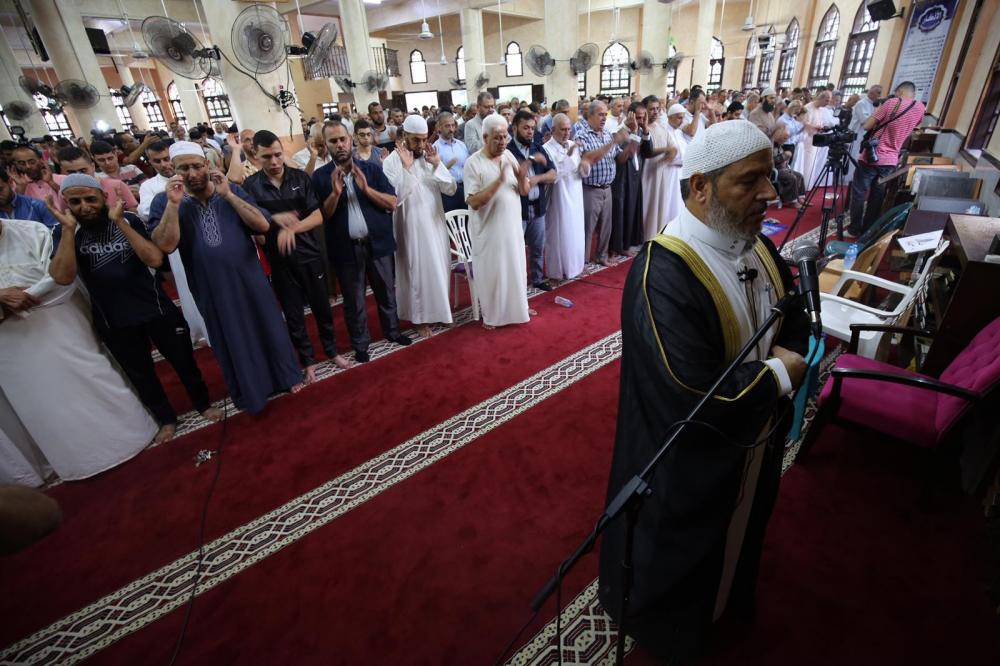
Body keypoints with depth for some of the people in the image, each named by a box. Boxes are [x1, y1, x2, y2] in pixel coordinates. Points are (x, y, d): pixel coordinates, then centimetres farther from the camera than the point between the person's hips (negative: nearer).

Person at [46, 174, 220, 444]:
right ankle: (166, 419, 35)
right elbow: (63, 277, -20)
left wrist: (120, 222, -22)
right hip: (113, 321, 1)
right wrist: (68, 228, -21)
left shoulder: (128, 220, -7)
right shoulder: (64, 233, -5)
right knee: (140, 374, 16)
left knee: (184, 361, 12)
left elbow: (155, 260, -20)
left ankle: (203, 403, 35)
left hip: (157, 309, -1)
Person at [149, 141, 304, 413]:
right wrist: (174, 203, -22)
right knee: (233, 342, 14)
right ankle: (250, 392, 34)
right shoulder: (164, 201, -3)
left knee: (268, 328, 13)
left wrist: (228, 195, -18)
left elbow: (263, 225, -13)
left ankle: (286, 375, 36)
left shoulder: (232, 191, 0)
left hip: (251, 280, 0)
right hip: (213, 290, 0)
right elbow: (165, 245, -17)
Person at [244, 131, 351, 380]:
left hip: (310, 255, 0)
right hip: (279, 261, 0)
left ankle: (332, 350, 32)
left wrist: (291, 229, -23)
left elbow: (318, 217, -8)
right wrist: (275, 220, -20)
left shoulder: (300, 177, -3)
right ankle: (307, 360, 28)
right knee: (293, 314, 11)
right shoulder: (251, 186, -4)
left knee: (322, 307, 12)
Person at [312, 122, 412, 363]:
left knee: (386, 292, 16)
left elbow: (392, 203, -5)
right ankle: (360, 343, 28)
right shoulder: (320, 176, -2)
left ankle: (392, 331, 37)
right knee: (353, 300, 11)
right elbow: (321, 216, -6)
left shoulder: (372, 168, 1)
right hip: (346, 248, -1)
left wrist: (366, 188, -17)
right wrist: (335, 193, -20)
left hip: (378, 243, 1)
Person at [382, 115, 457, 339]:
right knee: (418, 272, 5)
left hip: (435, 224, 5)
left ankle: (438, 310, 33)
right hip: (411, 228, -5)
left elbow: (451, 189, -2)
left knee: (438, 269, 14)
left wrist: (437, 165, -14)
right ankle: (421, 317, 21)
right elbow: (395, 199, -22)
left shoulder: (430, 157, 3)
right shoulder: (391, 162, -11)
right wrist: (406, 167, -26)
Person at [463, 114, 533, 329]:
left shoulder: (509, 155, 4)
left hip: (512, 225, 6)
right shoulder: (473, 163, -14)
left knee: (515, 268, 16)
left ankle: (517, 307, 35)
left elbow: (524, 192, 5)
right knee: (491, 272, 6)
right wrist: (498, 181, -29)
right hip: (488, 229, -5)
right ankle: (491, 314, 24)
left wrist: (522, 179, -18)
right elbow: (474, 202, -21)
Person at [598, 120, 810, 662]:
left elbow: (797, 317, 7)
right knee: (677, 552, 21)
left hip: (752, 444, 8)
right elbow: (700, 402, -37)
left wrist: (788, 353, -16)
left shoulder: (754, 244, -5)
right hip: (688, 465, -8)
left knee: (736, 532, 33)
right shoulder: (663, 276, -34)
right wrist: (778, 373, -22)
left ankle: (724, 599, 66)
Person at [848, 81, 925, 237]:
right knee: (877, 197, 13)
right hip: (890, 161, 5)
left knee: (858, 194, 5)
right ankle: (868, 230, 18)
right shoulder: (920, 108, 6)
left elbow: (866, 126, -10)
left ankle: (855, 229, 8)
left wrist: (878, 110, 8)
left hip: (870, 157, -5)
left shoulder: (892, 103, -10)